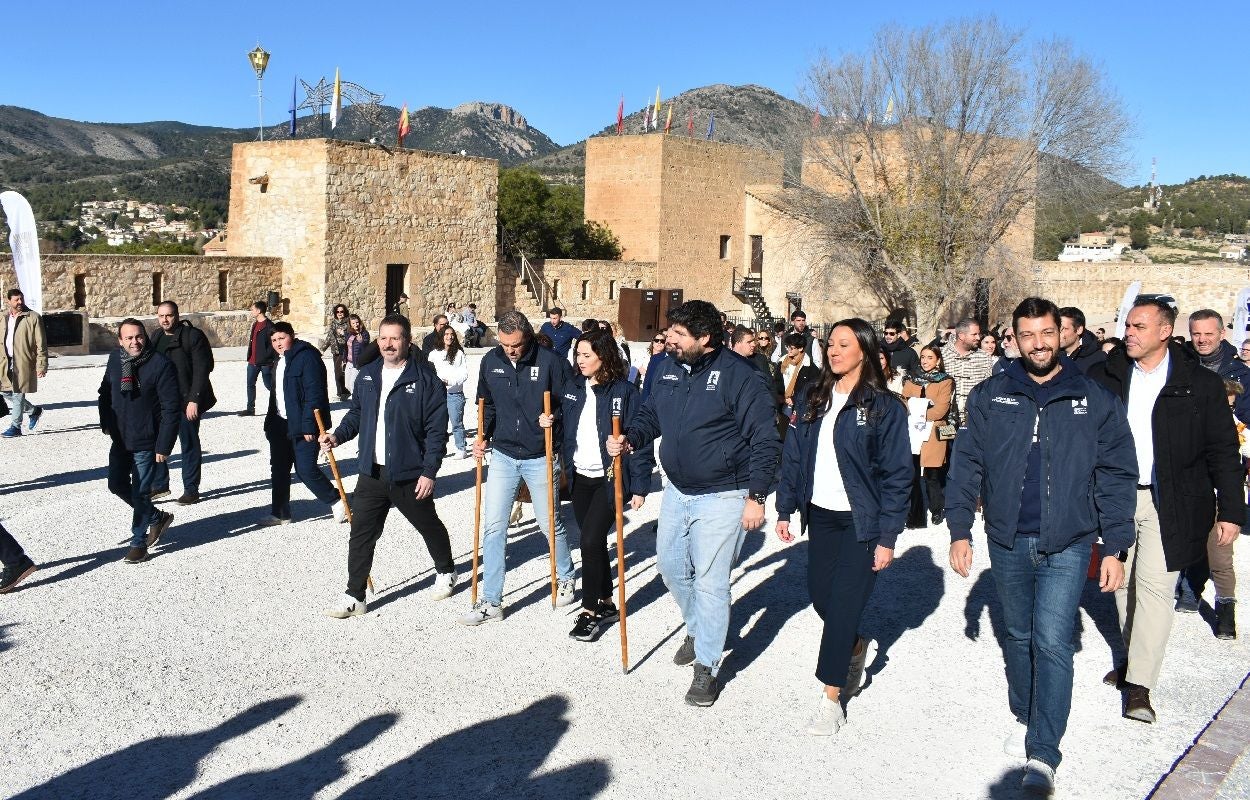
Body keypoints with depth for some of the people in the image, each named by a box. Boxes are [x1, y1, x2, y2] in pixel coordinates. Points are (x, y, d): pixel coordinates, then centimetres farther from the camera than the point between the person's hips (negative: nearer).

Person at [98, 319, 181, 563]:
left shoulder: (161, 365, -18)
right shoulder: (115, 359, 0)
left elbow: (171, 408, -18)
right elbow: (105, 392, 18)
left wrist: (164, 446, -19)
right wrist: (106, 422, 12)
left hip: (146, 442, -6)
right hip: (120, 439, 7)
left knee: (140, 493, 0)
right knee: (118, 485, 14)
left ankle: (139, 543, 14)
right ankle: (156, 518, 34)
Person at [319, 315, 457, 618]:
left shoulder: (425, 380, -12)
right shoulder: (367, 376, 5)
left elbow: (437, 430, -13)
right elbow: (356, 413, 17)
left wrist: (429, 471, -16)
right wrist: (338, 435, -2)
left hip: (410, 474, -4)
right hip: (371, 473, 4)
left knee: (429, 526, 16)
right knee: (361, 535, 2)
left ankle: (446, 571, 41)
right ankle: (354, 597, 11)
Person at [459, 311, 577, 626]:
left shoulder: (550, 361, -13)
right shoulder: (491, 361, -1)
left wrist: (554, 421, -20)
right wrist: (482, 437, 2)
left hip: (540, 458, -3)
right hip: (502, 455, 3)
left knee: (549, 523, 11)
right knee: (493, 526, 0)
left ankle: (565, 578, 38)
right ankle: (490, 602, 8)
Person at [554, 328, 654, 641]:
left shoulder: (624, 391, -11)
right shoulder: (574, 388, 6)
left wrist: (639, 486, -13)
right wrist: (548, 423, -5)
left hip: (610, 479, -6)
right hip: (580, 477, 6)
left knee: (590, 540, -10)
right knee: (593, 542, 13)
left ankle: (590, 610, 5)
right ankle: (606, 604, 27)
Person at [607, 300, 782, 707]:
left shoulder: (739, 375, -18)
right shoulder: (667, 370, 2)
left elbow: (765, 440, -16)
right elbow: (650, 416, 14)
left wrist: (755, 496, -18)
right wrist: (628, 438, -7)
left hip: (721, 497, -7)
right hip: (677, 490, 7)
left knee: (709, 581, -2)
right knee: (671, 565, 18)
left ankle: (707, 666, 13)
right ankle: (698, 628, 43)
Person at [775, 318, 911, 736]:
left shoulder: (884, 406, -9)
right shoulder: (811, 400, 5)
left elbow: (896, 475, -9)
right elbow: (793, 457, 9)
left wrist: (887, 537, -12)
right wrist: (784, 510, 5)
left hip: (861, 521, -5)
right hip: (821, 515, 5)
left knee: (843, 603, -4)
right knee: (820, 595, 11)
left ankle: (831, 698, 8)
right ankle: (855, 647, 43)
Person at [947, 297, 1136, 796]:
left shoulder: (1094, 400, -1)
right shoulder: (989, 398, 1)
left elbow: (1116, 476, 1)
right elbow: (966, 466, 3)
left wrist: (1115, 549, -2)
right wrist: (960, 531, -2)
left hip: (1067, 544, -2)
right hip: (1007, 542, 2)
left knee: (1052, 642, -9)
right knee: (1019, 636, 16)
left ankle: (1043, 756, -3)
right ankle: (1024, 719, 36)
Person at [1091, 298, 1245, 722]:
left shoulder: (1201, 383, -3)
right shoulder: (1105, 376, 2)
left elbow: (1223, 451, -1)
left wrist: (1231, 510, -4)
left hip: (1168, 504, -3)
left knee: (1154, 585, -7)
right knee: (1123, 583, 13)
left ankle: (1139, 685, -2)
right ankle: (1134, 657, 33)